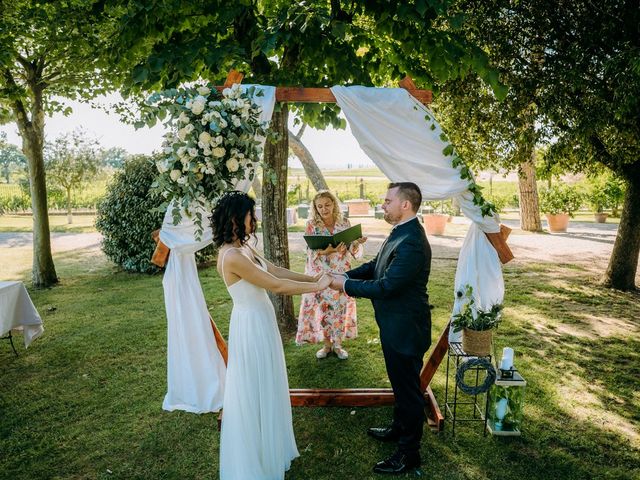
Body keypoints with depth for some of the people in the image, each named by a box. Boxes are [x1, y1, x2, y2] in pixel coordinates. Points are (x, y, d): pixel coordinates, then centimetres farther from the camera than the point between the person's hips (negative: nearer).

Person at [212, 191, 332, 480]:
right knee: (253, 390, 8)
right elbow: (276, 285, -25)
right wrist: (317, 287, -14)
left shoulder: (243, 249, 3)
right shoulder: (232, 257, -27)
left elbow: (276, 271, 8)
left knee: (264, 387, 24)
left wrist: (314, 278, 5)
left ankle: (267, 444, 45)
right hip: (251, 326, -9)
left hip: (261, 323, 9)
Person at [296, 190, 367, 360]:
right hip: (320, 274, -1)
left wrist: (357, 242, -24)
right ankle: (326, 344, 24)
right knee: (322, 308, 6)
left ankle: (337, 344, 25)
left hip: (341, 274, 1)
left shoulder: (344, 223, -1)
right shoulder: (311, 225, -5)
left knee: (340, 307, 7)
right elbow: (312, 252, -12)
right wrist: (327, 251, -31)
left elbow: (354, 251, -1)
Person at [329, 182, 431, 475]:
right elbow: (376, 266, 9)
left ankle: (409, 453, 28)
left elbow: (386, 286, -29)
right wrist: (345, 275, -5)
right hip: (395, 325, 10)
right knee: (400, 383, 27)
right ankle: (399, 428, 49)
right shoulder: (401, 232, 3)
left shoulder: (412, 242, -29)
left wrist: (345, 285, -19)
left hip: (405, 329, -10)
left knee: (408, 388, 9)